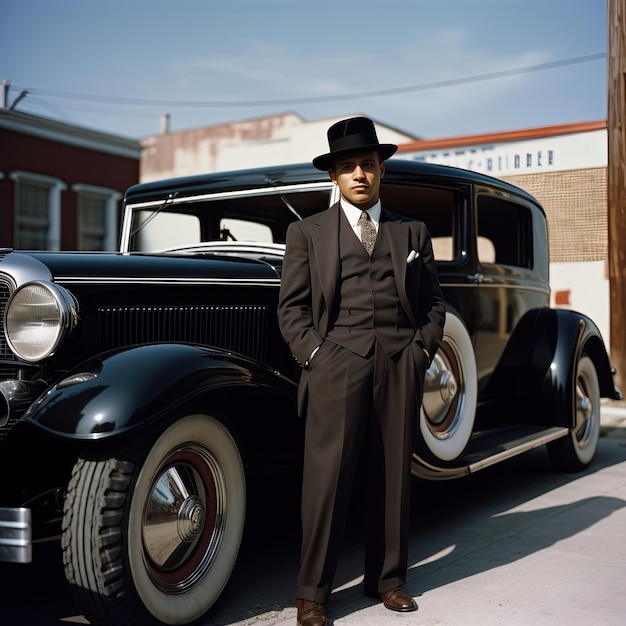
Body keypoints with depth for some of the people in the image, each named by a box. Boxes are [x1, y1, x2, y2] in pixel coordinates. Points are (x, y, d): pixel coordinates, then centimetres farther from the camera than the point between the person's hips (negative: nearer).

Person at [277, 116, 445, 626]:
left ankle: (386, 578, 22)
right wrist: (314, 354, -6)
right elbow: (292, 306, 5)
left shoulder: (413, 233, 16)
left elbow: (433, 301, 16)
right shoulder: (307, 233, 10)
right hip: (336, 366, -2)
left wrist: (423, 348, 3)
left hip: (401, 367, 3)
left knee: (394, 474, 8)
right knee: (327, 478, -4)